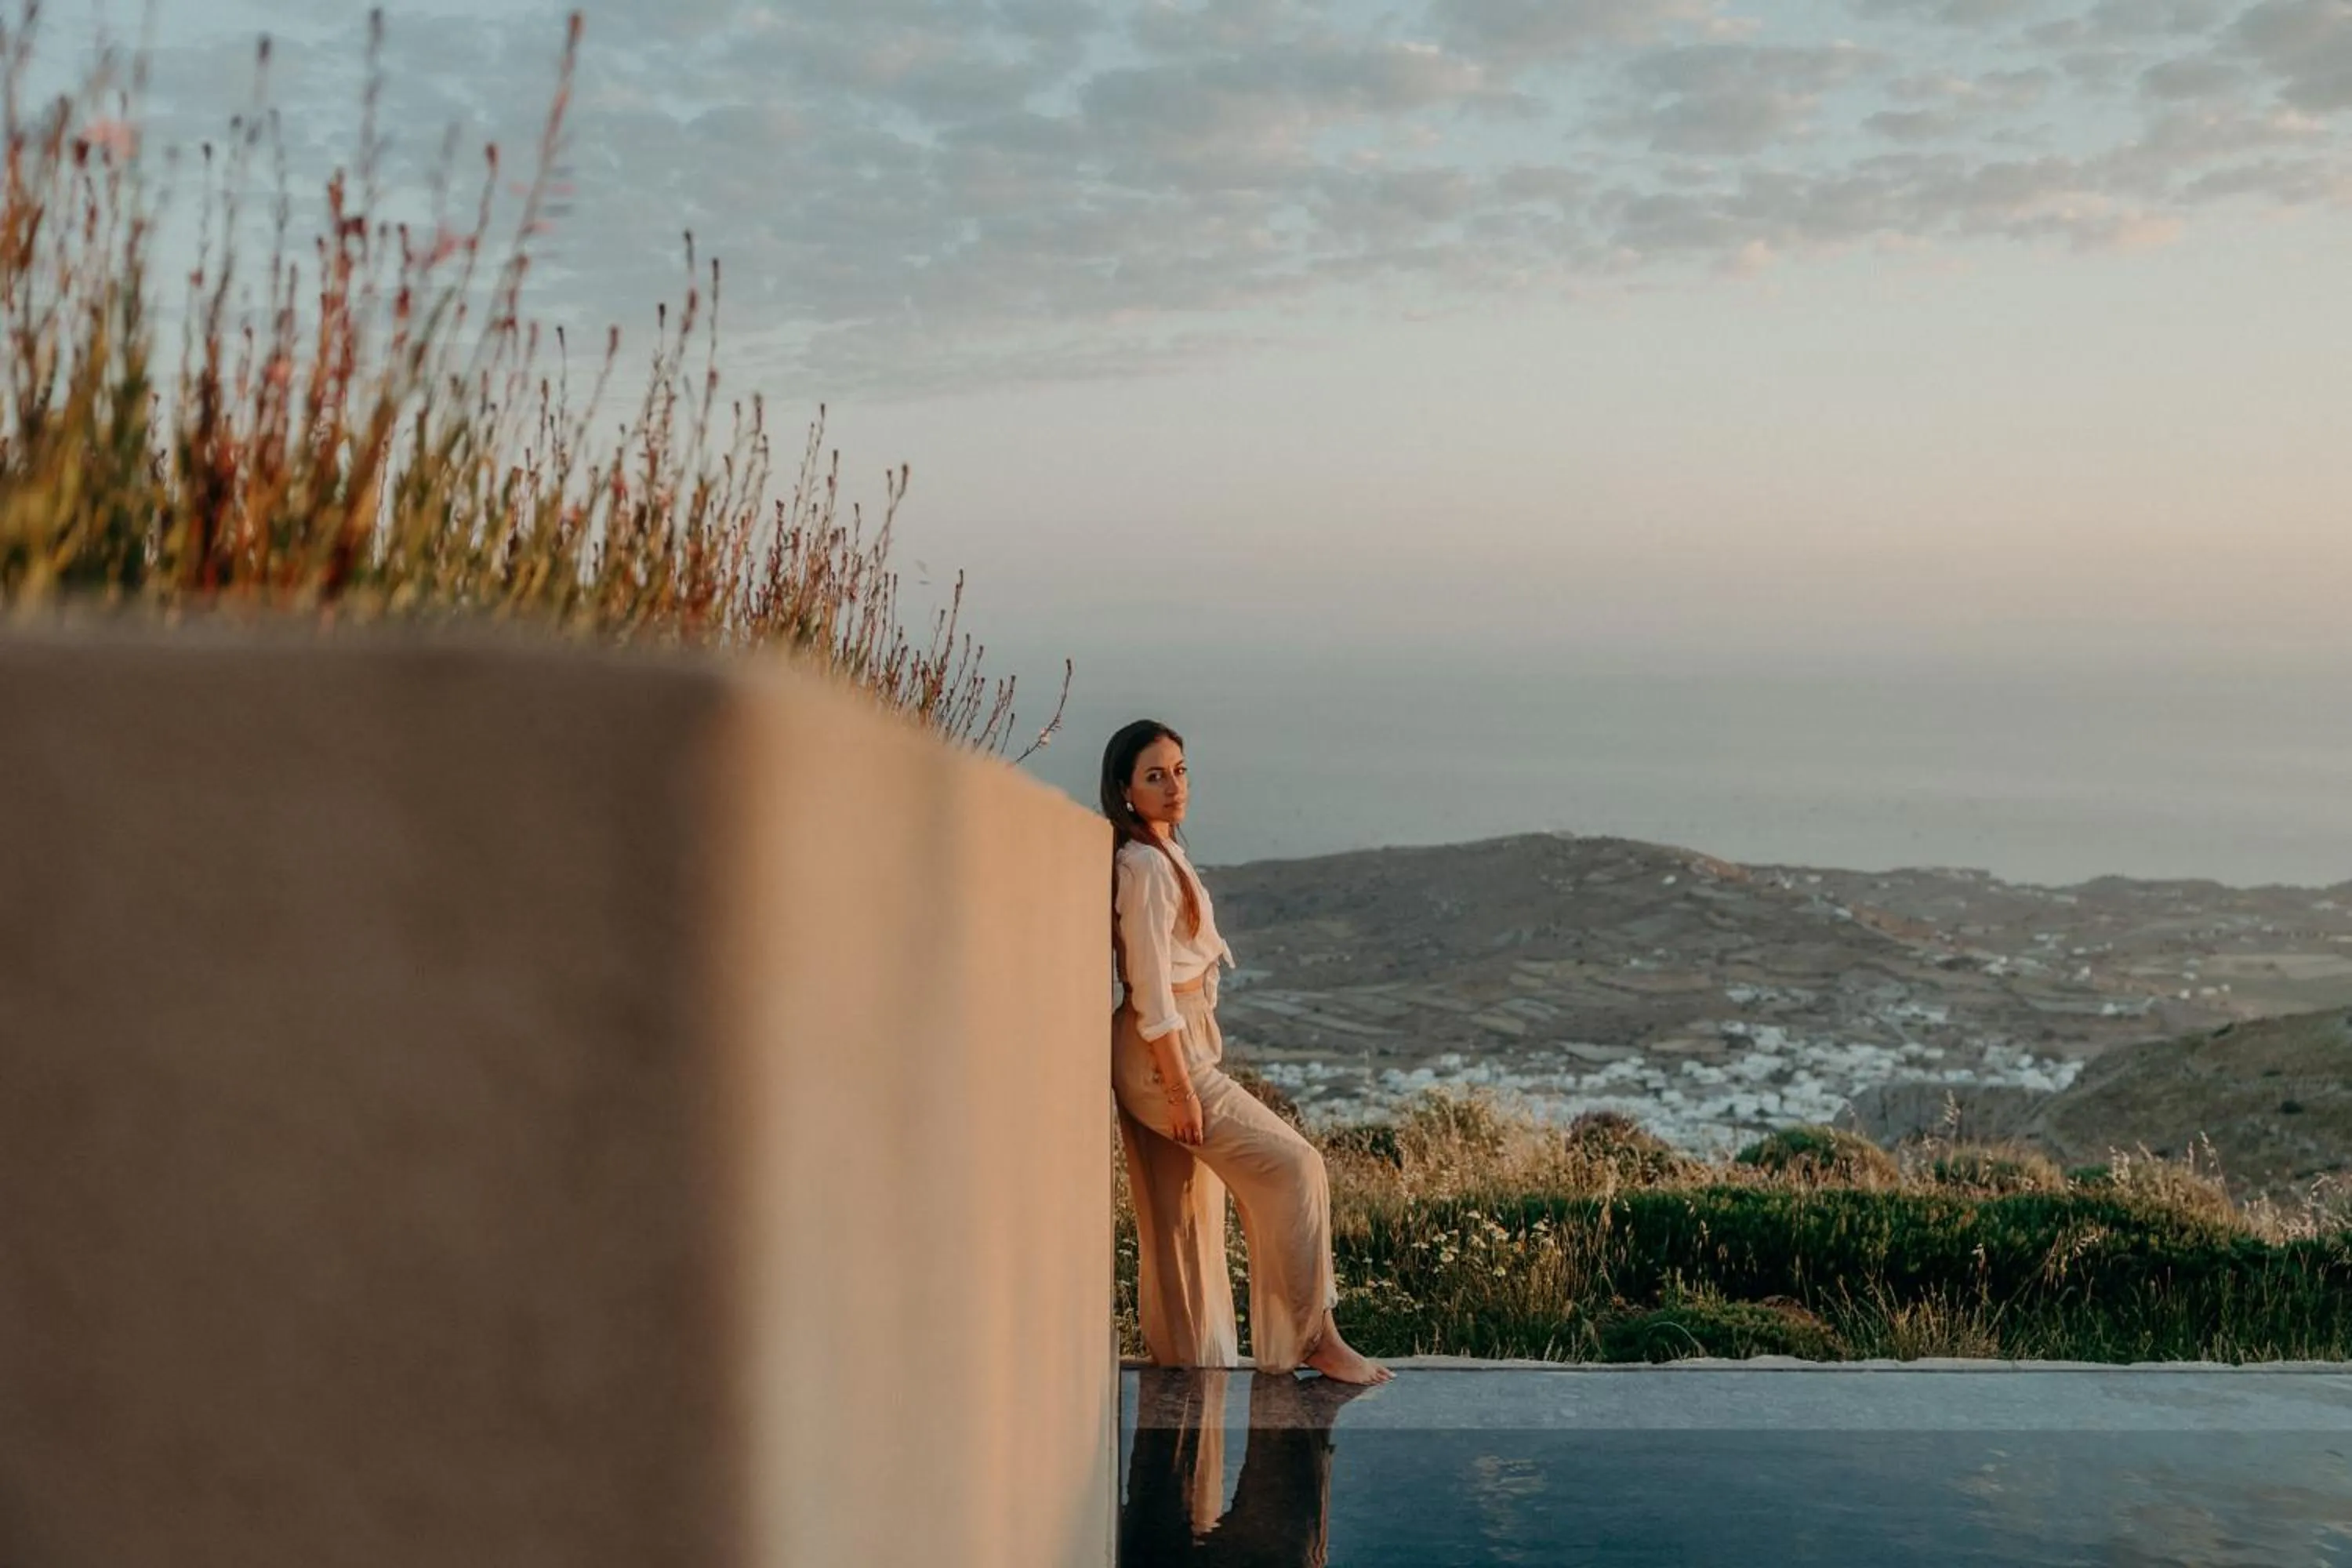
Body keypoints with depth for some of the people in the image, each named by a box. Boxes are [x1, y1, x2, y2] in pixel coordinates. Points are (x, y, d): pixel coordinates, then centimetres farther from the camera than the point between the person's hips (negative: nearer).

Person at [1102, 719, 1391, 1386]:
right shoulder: (1146, 867, -17)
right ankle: (1312, 1336, -3)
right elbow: (1152, 991, -20)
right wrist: (1180, 1090, -21)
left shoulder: (1163, 855, 14)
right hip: (1164, 1053, -10)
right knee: (1292, 1164, -9)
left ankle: (1185, 1355, 21)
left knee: (1184, 1207, 13)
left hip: (1183, 1045, 10)